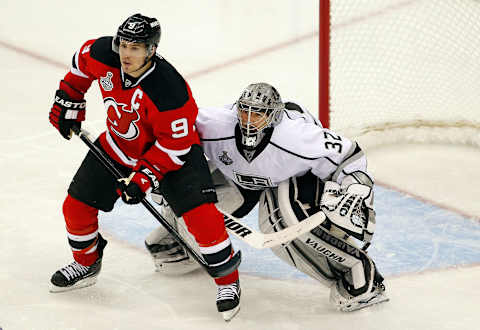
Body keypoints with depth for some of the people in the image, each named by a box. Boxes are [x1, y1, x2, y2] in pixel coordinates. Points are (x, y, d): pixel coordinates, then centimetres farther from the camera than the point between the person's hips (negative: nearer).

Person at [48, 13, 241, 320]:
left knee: (200, 213, -21)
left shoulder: (170, 90, -36)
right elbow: (83, 61, 6)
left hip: (173, 151, -5)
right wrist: (68, 100, 8)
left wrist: (146, 175, -28)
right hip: (119, 144, 5)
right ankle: (86, 263, 33)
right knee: (77, 205, 4)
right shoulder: (103, 55, -20)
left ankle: (229, 280, 0)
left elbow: (176, 145, -27)